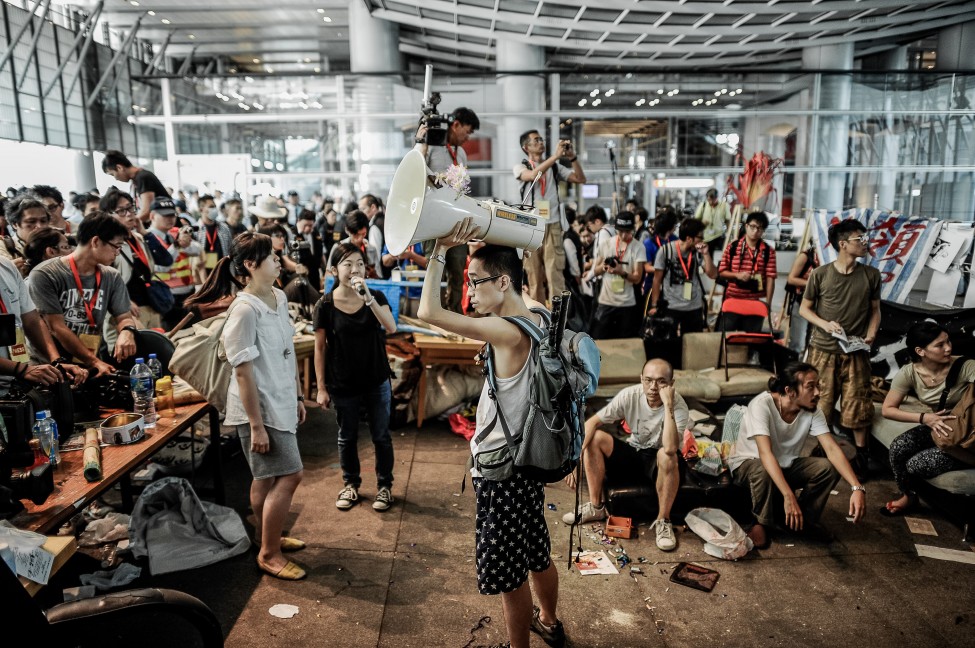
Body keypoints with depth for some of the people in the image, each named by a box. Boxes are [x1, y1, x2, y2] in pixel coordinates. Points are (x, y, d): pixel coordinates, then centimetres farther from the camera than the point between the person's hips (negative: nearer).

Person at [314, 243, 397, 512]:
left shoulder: (376, 297, -6)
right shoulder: (326, 305, -10)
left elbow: (391, 327, -23)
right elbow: (320, 348, -4)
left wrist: (367, 297, -32)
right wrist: (321, 387, -4)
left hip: (377, 381, 1)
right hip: (343, 385, -1)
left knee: (381, 436, 11)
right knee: (347, 437, 15)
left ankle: (384, 485, 29)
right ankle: (351, 485, 36)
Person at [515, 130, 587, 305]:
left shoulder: (555, 167, 13)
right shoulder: (520, 167, 6)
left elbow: (581, 179, 6)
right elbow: (533, 175, -16)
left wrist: (572, 157, -6)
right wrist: (556, 155, -17)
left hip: (552, 226, 1)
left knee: (555, 274, -6)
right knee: (534, 275, 4)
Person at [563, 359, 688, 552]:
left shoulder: (678, 406, -24)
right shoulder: (630, 395, -16)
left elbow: (670, 448, -41)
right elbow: (592, 422, -17)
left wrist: (668, 405, -41)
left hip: (659, 464, -3)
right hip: (632, 454, 4)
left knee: (667, 456, -38)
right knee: (594, 437, -20)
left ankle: (662, 521, -16)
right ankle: (596, 507, -6)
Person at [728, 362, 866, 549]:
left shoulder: (812, 411, -14)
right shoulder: (762, 405, -31)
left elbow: (832, 449, -21)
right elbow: (765, 453, -40)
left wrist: (857, 488, -35)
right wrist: (788, 496, -49)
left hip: (785, 465, 6)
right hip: (748, 463, -5)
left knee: (829, 468, -18)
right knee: (763, 472, -39)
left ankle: (805, 518, 5)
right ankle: (762, 523, -11)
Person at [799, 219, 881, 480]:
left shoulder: (871, 275, 2)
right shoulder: (820, 274, -5)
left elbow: (875, 309, 11)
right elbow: (804, 308, 3)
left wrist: (871, 334, -6)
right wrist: (825, 324, -13)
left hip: (856, 352, 1)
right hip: (823, 350, -1)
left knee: (858, 407, 3)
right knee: (818, 405, 7)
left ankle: (862, 456, 19)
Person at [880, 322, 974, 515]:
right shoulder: (909, 373, -13)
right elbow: (887, 409, -10)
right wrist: (923, 418, -23)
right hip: (937, 427, 4)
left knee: (916, 464, -20)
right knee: (898, 448, -22)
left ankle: (911, 494, 19)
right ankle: (908, 495, 7)